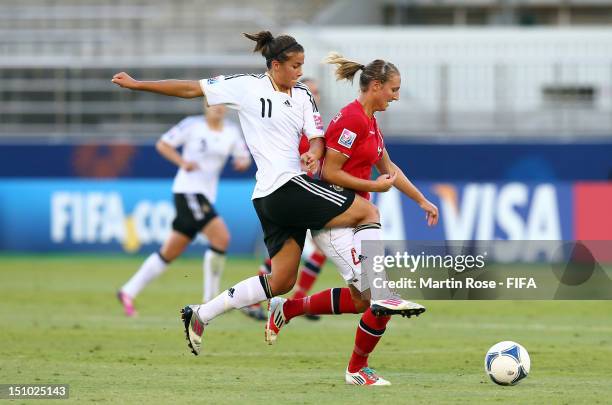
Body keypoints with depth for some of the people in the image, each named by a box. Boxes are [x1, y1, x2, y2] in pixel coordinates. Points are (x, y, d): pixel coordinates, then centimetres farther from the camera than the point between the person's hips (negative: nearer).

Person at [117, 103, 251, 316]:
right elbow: (162, 144, -2)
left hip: (206, 194, 7)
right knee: (221, 237, -20)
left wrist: (243, 162, -11)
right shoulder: (192, 125, -6)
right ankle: (211, 299, -12)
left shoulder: (231, 131, 9)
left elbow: (243, 157, 12)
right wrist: (183, 162, -16)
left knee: (170, 252, 10)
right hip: (188, 189, -7)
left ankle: (128, 292, 19)